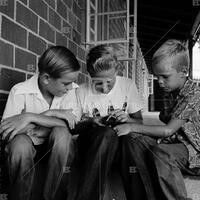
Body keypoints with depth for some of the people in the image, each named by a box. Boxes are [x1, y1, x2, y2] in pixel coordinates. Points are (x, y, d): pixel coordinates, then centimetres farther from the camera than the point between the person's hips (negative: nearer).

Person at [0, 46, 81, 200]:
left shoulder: (69, 90, -10)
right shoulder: (20, 91, -18)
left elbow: (71, 123, -23)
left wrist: (30, 117, -32)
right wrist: (52, 114, -26)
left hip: (57, 147, 2)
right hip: (26, 147, -2)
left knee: (61, 132, -29)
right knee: (20, 141, -34)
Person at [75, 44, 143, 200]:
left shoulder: (128, 85, 2)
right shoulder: (82, 92, -3)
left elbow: (139, 122, 9)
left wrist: (127, 119, -13)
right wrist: (88, 122, -16)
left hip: (121, 142, 2)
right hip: (90, 143, -2)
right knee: (107, 134, -36)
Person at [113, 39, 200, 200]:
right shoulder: (172, 93, 9)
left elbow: (168, 130, -21)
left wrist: (132, 127, -17)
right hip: (173, 144, 9)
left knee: (160, 153, -38)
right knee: (132, 138, -12)